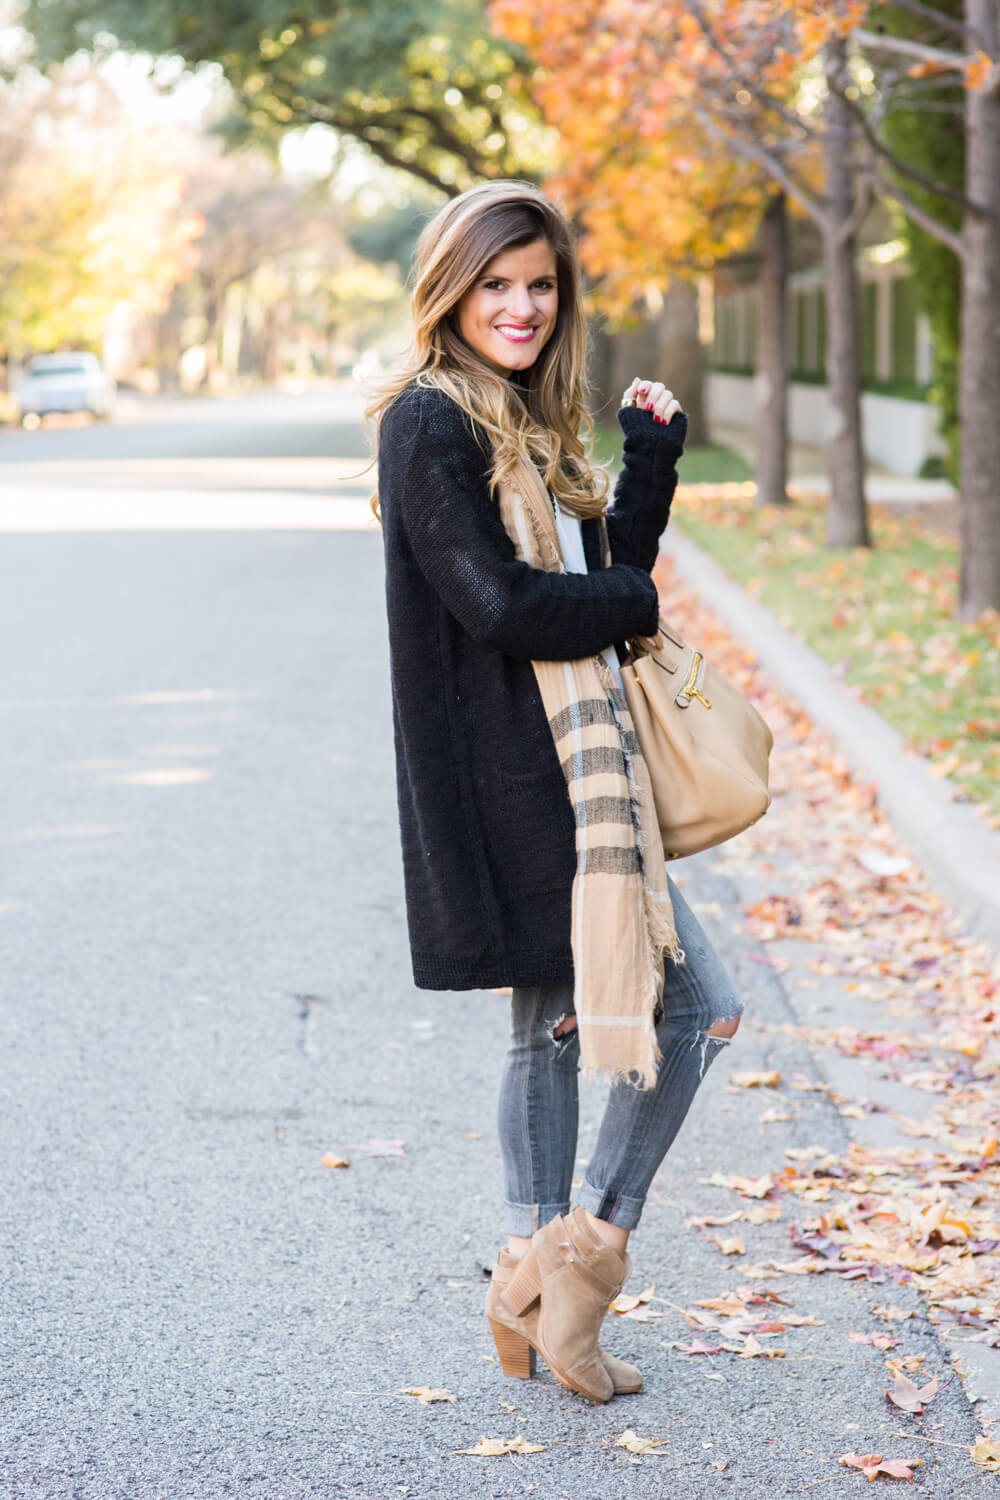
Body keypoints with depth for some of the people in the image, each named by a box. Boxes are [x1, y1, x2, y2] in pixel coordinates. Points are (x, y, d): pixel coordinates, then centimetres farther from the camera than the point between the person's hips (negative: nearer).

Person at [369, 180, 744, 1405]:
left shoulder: (524, 427, 16)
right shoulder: (431, 423, -12)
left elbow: (606, 574, 14)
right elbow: (500, 606, -19)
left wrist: (651, 461, 4)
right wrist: (634, 603, -5)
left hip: (562, 773, 10)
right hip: (516, 783, -10)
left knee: (554, 1024, 13)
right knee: (696, 1005, -7)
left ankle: (534, 1284, 21)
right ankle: (589, 1251, 1)